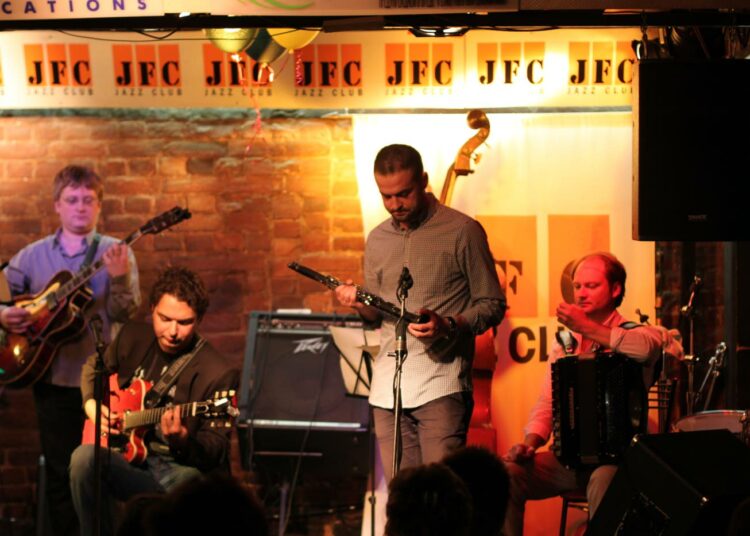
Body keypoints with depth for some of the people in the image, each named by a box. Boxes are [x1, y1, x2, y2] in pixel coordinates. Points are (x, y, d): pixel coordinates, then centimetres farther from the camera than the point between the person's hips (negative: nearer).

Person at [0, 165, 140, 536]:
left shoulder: (116, 253, -1)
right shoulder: (32, 257, 6)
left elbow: (124, 313, -11)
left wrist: (119, 279, -29)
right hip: (53, 380, 2)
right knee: (59, 474, 7)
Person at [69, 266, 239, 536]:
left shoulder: (218, 373, -9)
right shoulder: (133, 337, 7)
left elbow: (215, 452, -9)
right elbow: (93, 367, 29)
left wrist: (182, 442, -31)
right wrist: (92, 405, 9)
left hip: (180, 468, -4)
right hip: (129, 460, 4)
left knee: (189, 480, -41)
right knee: (84, 458, -29)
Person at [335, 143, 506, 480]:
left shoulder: (462, 231, -1)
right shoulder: (377, 240, 16)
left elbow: (493, 305, 1)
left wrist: (448, 325, -17)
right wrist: (359, 304, 0)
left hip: (441, 385, -5)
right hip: (387, 388, 5)